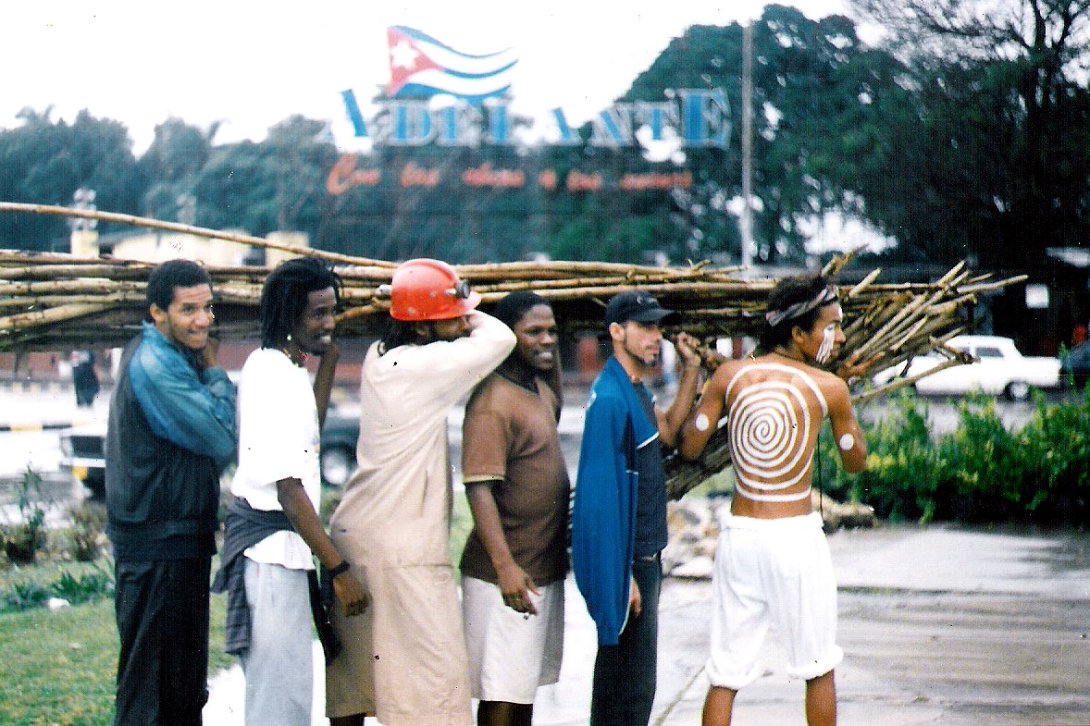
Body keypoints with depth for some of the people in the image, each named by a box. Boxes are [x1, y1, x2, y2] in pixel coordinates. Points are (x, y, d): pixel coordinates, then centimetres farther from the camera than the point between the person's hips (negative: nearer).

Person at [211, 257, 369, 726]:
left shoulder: (266, 365, 12)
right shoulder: (280, 382, -18)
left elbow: (307, 433, 30)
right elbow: (290, 491, -21)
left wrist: (329, 359, 22)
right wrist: (339, 570, -20)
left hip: (268, 545, 11)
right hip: (274, 549, -11)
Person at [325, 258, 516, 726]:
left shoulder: (379, 356, 9)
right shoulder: (420, 366, -16)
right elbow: (499, 337, -10)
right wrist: (471, 319, 6)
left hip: (355, 530, 9)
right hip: (401, 547, -9)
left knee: (353, 670, 14)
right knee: (435, 670, -9)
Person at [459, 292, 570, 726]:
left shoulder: (539, 389, 11)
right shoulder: (493, 402, -17)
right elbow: (479, 490, -24)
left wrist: (552, 348, 23)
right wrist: (504, 565, -32)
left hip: (545, 571, 9)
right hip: (508, 576, -9)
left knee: (526, 688, 16)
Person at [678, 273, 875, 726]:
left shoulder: (730, 376, -2)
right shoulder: (829, 388, -6)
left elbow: (688, 447, 4)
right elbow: (855, 462, 8)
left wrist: (702, 383, 19)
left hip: (739, 535, 2)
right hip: (797, 536, -2)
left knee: (725, 675, 7)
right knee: (818, 670, 15)